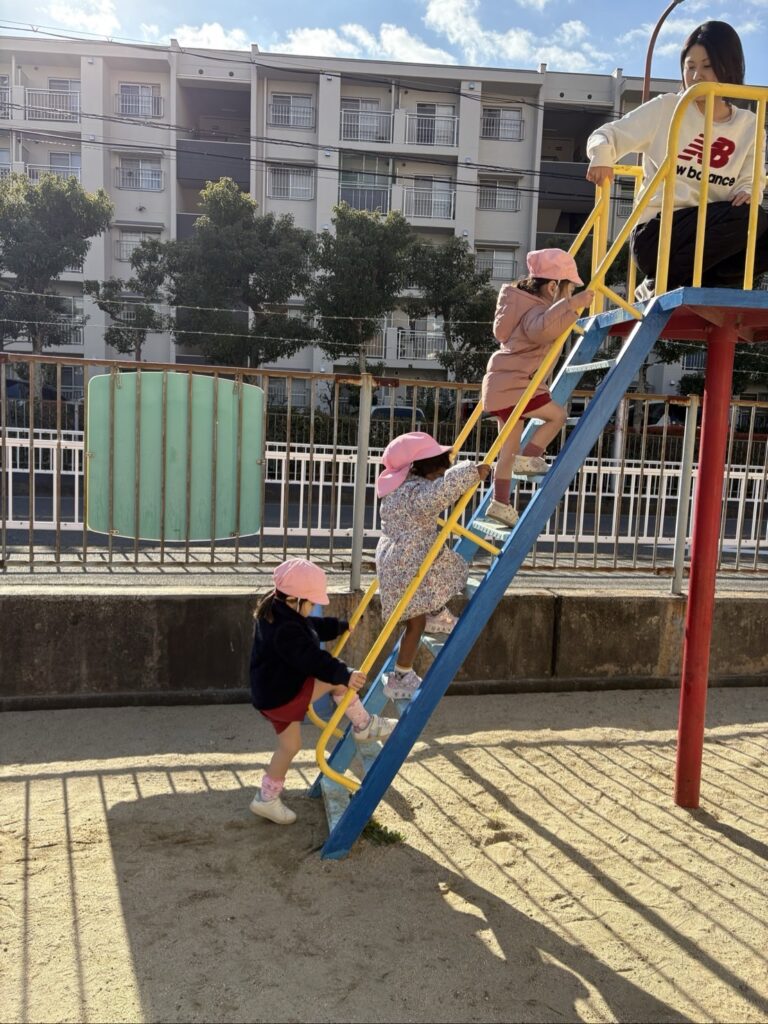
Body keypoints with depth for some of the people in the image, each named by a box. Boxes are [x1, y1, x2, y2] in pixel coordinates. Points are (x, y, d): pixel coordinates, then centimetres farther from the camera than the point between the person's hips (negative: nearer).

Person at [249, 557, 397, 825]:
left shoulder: (276, 614, 9)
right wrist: (344, 674, -33)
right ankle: (364, 726, 3)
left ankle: (267, 799, 32)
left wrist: (340, 626, 34)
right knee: (336, 680, -14)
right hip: (282, 696, -11)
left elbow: (313, 627, 26)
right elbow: (312, 659, -34)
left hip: (272, 695, 11)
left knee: (290, 745, 21)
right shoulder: (285, 629, -27)